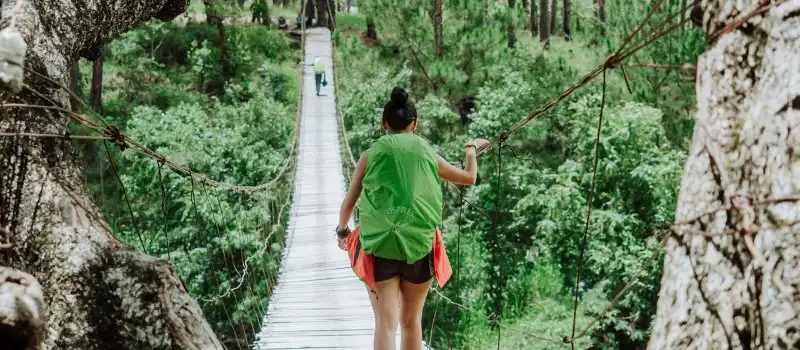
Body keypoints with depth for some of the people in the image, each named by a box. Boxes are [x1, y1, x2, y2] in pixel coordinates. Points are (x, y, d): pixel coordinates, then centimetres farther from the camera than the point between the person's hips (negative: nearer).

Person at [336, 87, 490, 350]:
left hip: (380, 246, -1)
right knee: (411, 320, 16)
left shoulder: (371, 156, 2)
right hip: (419, 246, 1)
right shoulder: (427, 155, 6)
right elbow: (469, 178, 20)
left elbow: (349, 202, 7)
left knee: (386, 323, -4)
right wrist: (472, 148, 40)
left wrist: (342, 230, 26)